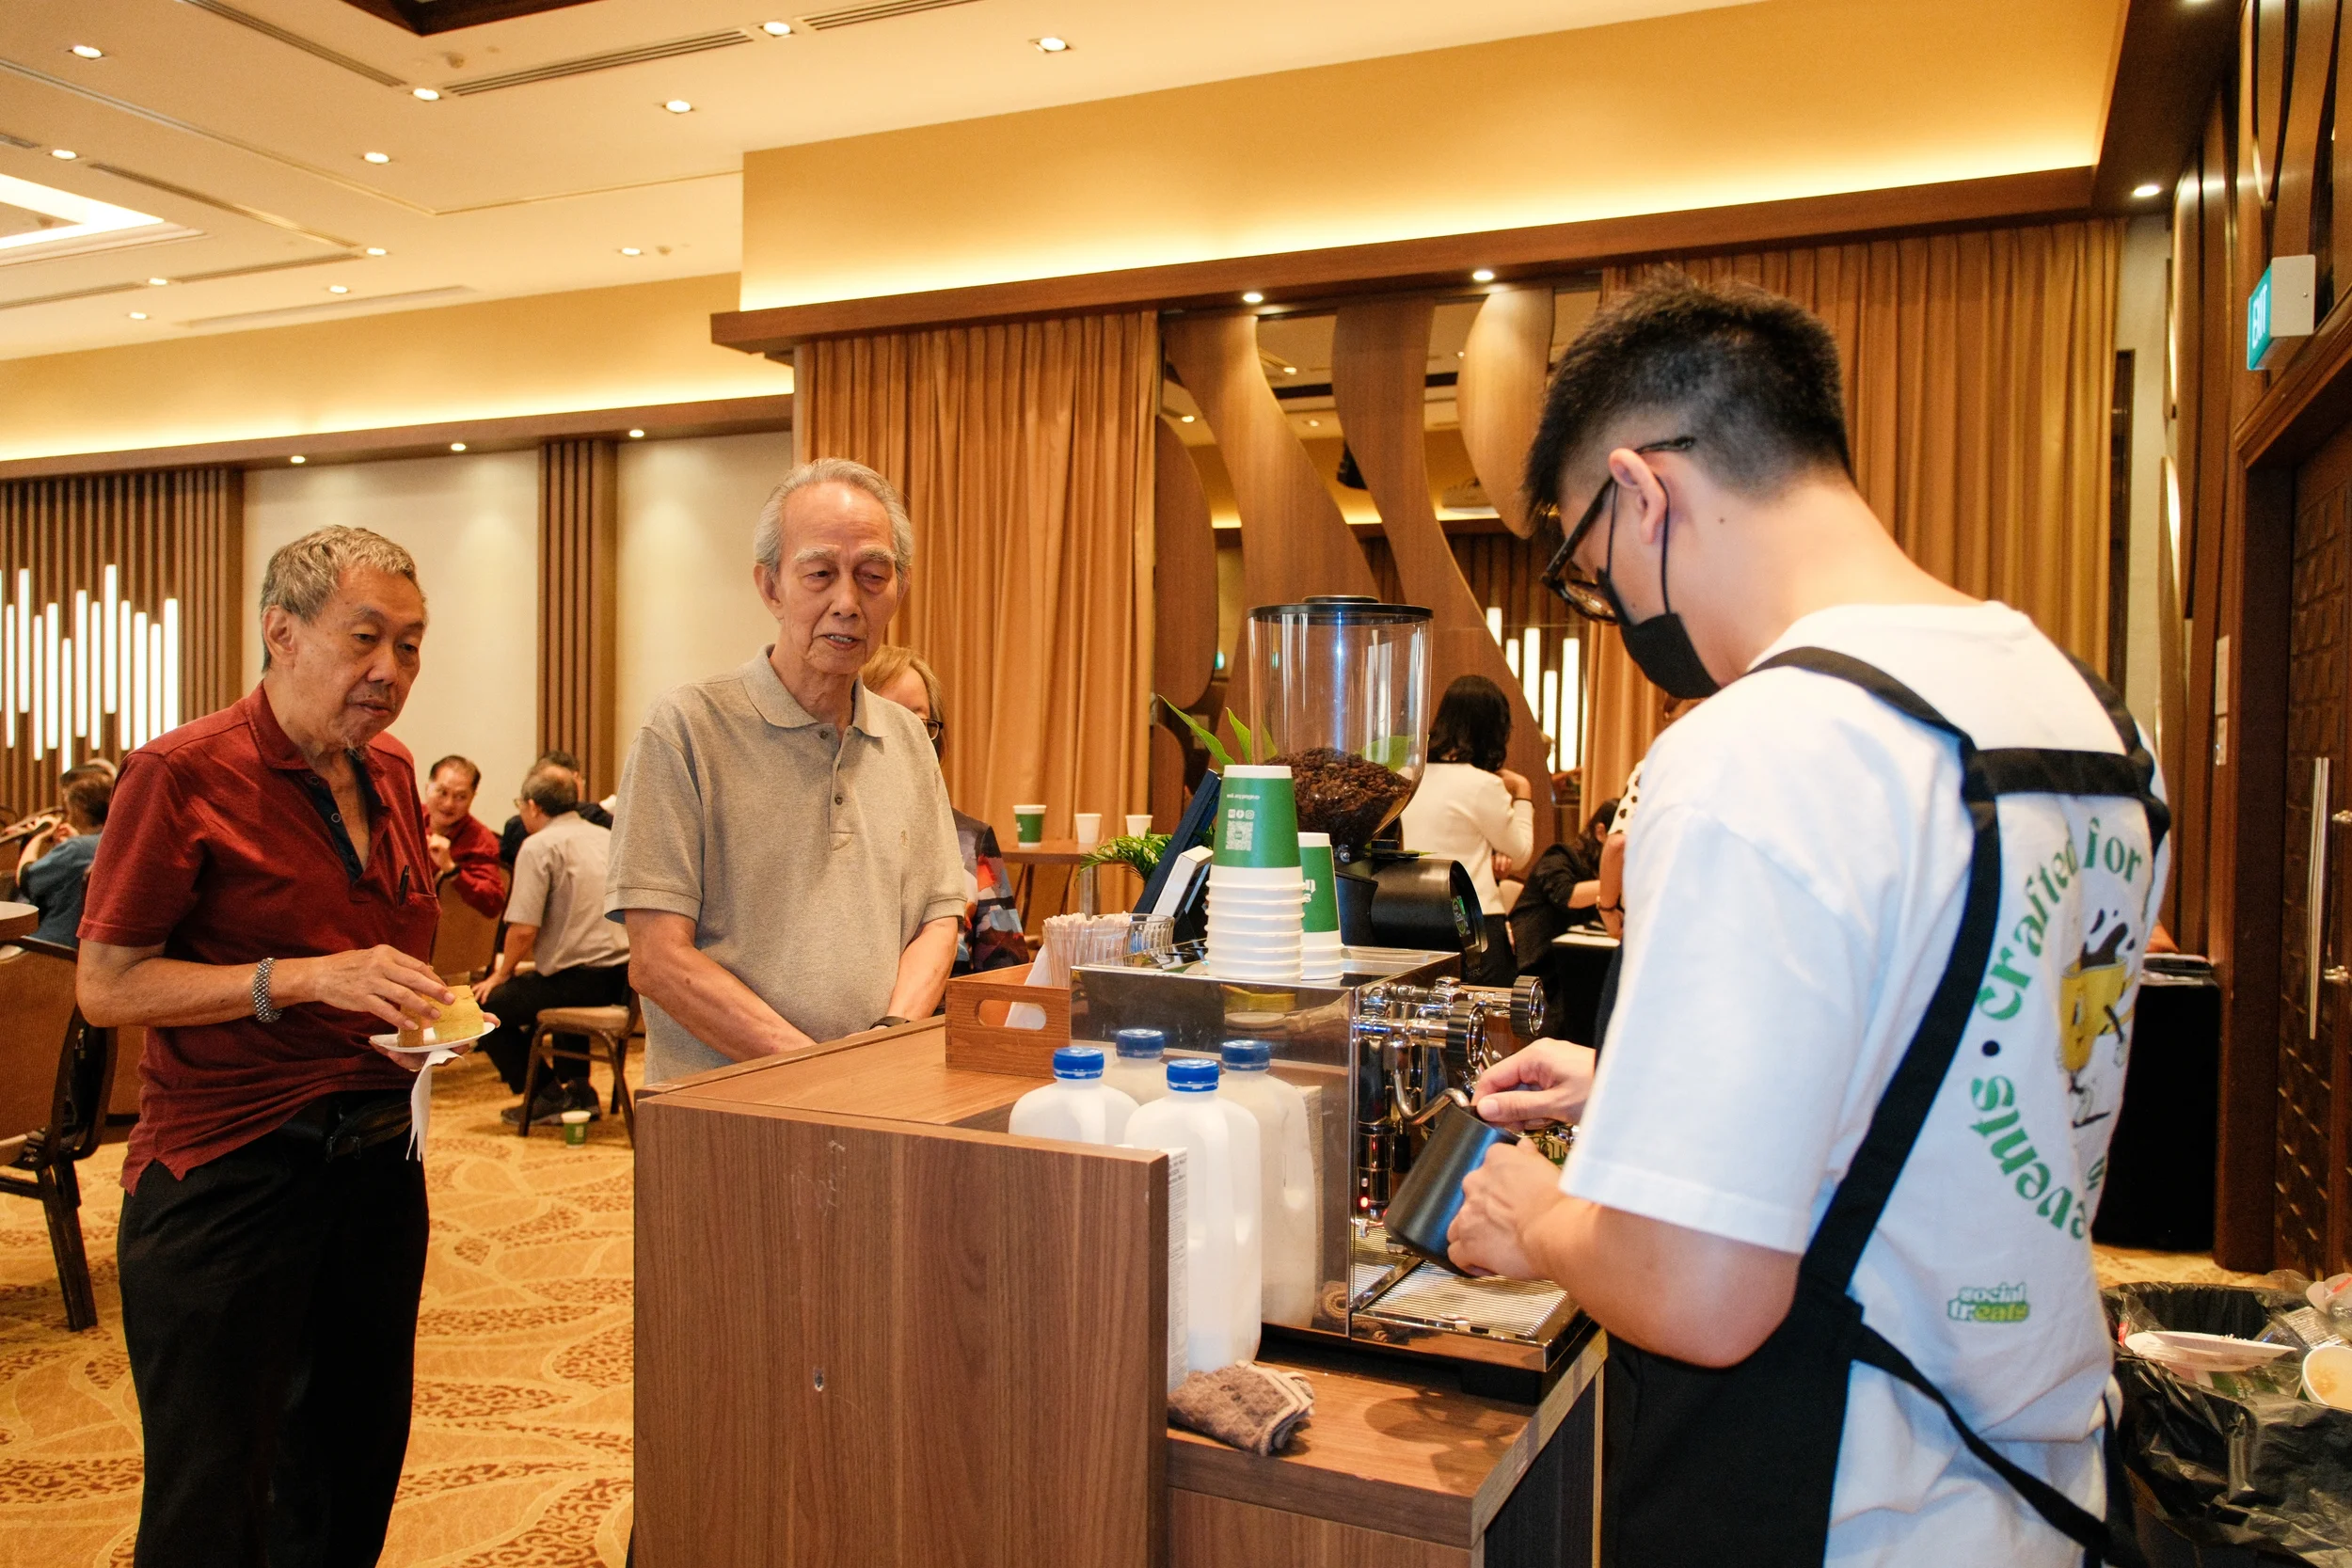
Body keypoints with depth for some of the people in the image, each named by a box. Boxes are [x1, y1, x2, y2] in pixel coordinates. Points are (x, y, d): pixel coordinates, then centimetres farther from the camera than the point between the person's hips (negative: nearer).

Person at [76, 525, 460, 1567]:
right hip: (228, 1171, -6)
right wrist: (307, 978, -22)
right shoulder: (183, 774, -11)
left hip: (378, 1159, 6)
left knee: (356, 1481, 15)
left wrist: (430, 1013, 4)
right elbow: (106, 986, -13)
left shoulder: (390, 777, 10)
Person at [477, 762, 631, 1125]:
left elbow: (524, 930, -15)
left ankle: (549, 1097, 10)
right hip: (622, 978, 8)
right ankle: (577, 1088, 32)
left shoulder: (539, 846, -8)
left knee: (486, 1005, 10)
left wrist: (502, 974, 4)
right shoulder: (608, 838, 15)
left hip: (577, 980, -8)